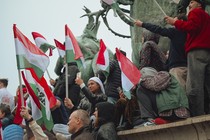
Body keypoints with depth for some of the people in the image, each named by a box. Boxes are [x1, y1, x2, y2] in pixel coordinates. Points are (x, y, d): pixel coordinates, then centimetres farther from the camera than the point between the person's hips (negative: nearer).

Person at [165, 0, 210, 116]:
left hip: (197, 52, -8)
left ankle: (198, 117, -26)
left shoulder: (195, 12, 8)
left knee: (194, 87, -16)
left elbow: (192, 26, -10)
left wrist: (175, 22, 1)